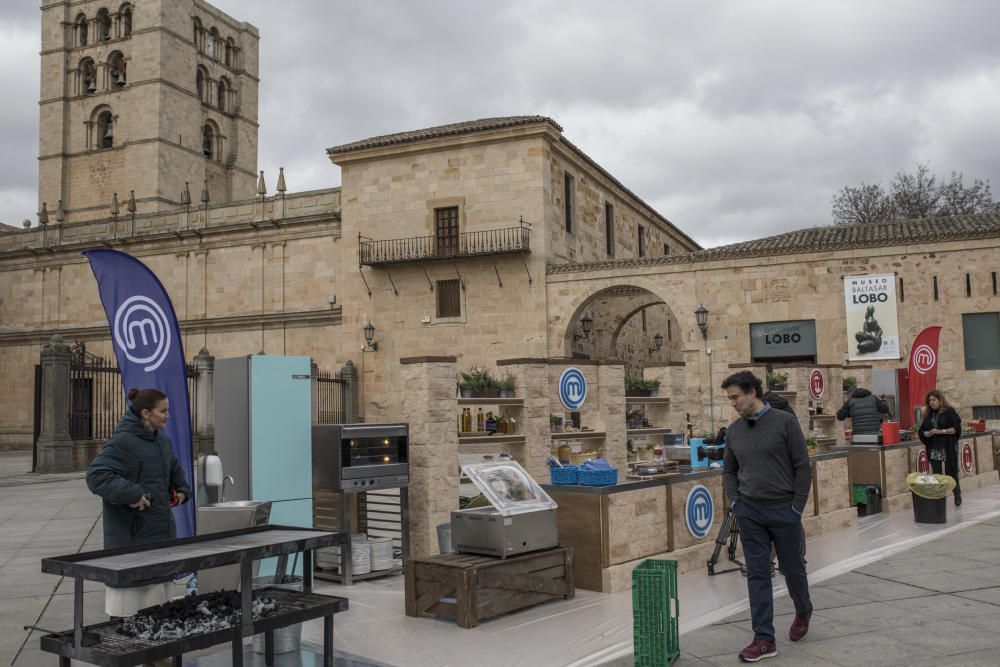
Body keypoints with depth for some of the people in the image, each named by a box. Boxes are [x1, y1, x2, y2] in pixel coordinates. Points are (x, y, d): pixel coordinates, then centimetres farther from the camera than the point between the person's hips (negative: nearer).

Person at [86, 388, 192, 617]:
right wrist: (131, 494, -28)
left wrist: (181, 490, 17)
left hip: (161, 529, 9)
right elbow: (96, 476, -24)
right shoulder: (122, 442, -16)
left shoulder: (161, 440, 12)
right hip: (132, 535, -9)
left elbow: (174, 468, 31)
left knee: (157, 586, 16)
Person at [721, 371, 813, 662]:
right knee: (757, 575, 1)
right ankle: (764, 639, 6)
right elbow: (729, 470, 16)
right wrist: (734, 502, 3)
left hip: (783, 510, -4)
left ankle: (803, 612, 41)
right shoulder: (733, 430, 5)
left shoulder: (785, 422, -11)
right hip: (750, 513, 4)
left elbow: (803, 467, -9)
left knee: (792, 569, 12)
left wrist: (797, 506, -11)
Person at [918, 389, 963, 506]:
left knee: (951, 473, 5)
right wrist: (928, 433, -11)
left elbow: (957, 428, -9)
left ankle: (957, 494, 29)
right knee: (936, 475, 0)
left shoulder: (949, 411, -3)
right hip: (934, 449, 4)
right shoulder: (927, 414, 11)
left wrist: (941, 431, -18)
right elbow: (921, 431, 11)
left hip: (948, 448, -4)